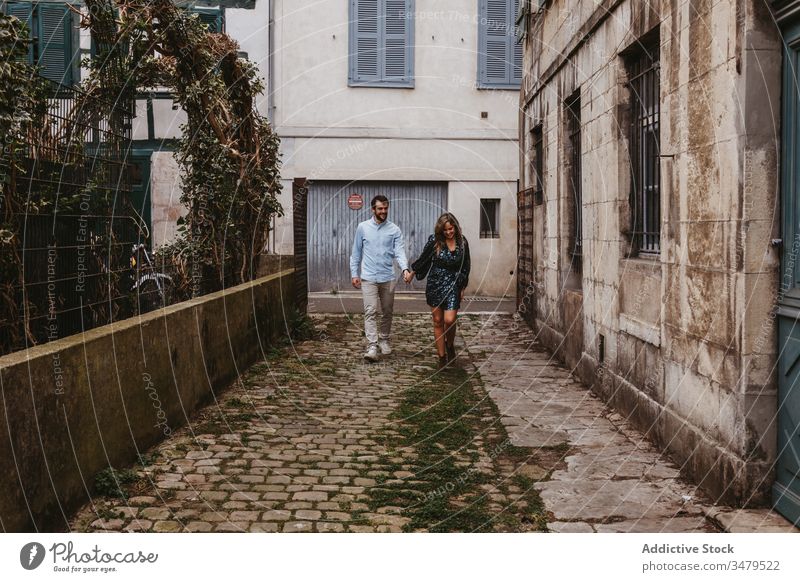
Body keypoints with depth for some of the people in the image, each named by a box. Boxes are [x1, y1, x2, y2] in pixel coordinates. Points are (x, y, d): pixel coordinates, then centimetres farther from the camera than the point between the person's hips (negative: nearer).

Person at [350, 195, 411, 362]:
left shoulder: (394, 229, 1)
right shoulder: (363, 228, 3)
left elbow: (399, 251, -9)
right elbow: (356, 253, 8)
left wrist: (405, 268, -27)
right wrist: (354, 274, 4)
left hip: (388, 277, 1)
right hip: (368, 277, -1)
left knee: (387, 312, 12)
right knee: (370, 312, -10)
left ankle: (384, 340, 30)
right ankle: (372, 346, -15)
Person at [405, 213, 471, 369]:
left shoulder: (462, 243, -1)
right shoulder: (434, 240, -7)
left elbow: (465, 267, 9)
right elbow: (423, 259, 8)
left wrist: (462, 288, 10)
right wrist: (411, 273, 16)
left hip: (453, 285, 0)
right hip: (435, 284, 0)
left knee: (449, 320, -13)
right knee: (438, 322, 5)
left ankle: (450, 346, 18)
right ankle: (442, 357, 14)